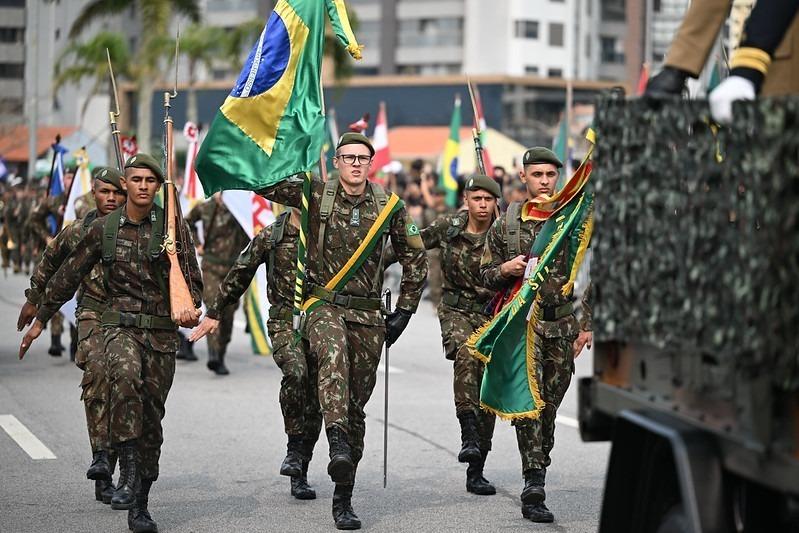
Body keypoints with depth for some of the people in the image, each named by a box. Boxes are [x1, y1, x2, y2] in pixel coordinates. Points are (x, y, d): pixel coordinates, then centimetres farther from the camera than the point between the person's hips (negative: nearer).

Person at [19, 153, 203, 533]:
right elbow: (69, 275, 13)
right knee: (126, 377, -33)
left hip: (162, 331, 1)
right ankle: (129, 473, -32)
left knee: (152, 415, 4)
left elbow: (191, 278, 2)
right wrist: (40, 320, 16)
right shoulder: (104, 228, 4)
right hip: (120, 325, -1)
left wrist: (191, 308, -20)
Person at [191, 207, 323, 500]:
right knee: (295, 372, -31)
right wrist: (214, 312, 15)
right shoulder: (271, 236, 3)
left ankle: (300, 475, 13)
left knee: (314, 400, 3)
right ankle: (294, 447, -16)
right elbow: (239, 273, 12)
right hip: (284, 321, -2)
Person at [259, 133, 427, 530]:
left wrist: (404, 311, 12)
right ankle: (338, 445, -50)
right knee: (334, 355, -36)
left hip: (368, 313, 2)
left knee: (356, 405, 5)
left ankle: (343, 498, 12)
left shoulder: (389, 207, 5)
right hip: (324, 305, -2)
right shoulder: (315, 194, 2)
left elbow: (415, 259, 16)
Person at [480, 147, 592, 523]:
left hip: (562, 325, 2)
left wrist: (586, 324, 3)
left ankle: (536, 480, 20)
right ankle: (534, 483, -22)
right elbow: (485, 275, 13)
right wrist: (505, 270, -10)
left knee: (549, 404, 7)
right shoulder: (505, 224, 6)